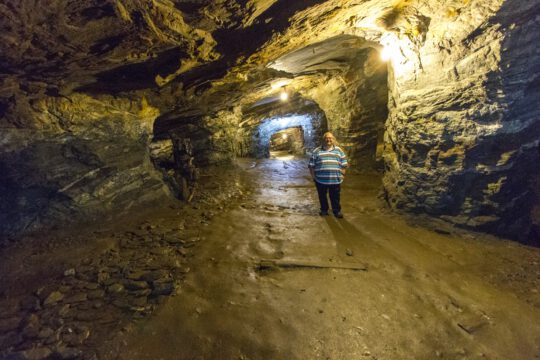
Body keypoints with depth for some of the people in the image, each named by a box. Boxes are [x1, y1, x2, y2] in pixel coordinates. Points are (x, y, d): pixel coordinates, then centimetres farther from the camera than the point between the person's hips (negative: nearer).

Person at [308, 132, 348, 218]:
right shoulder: (317, 151, 4)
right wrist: (313, 176, 0)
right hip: (320, 180, 0)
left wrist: (342, 175, 2)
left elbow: (344, 164, 9)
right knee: (322, 196, 13)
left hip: (335, 180, 0)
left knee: (335, 197, 9)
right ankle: (324, 210, 32)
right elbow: (311, 165, 5)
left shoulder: (338, 150, 8)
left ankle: (337, 211, 27)